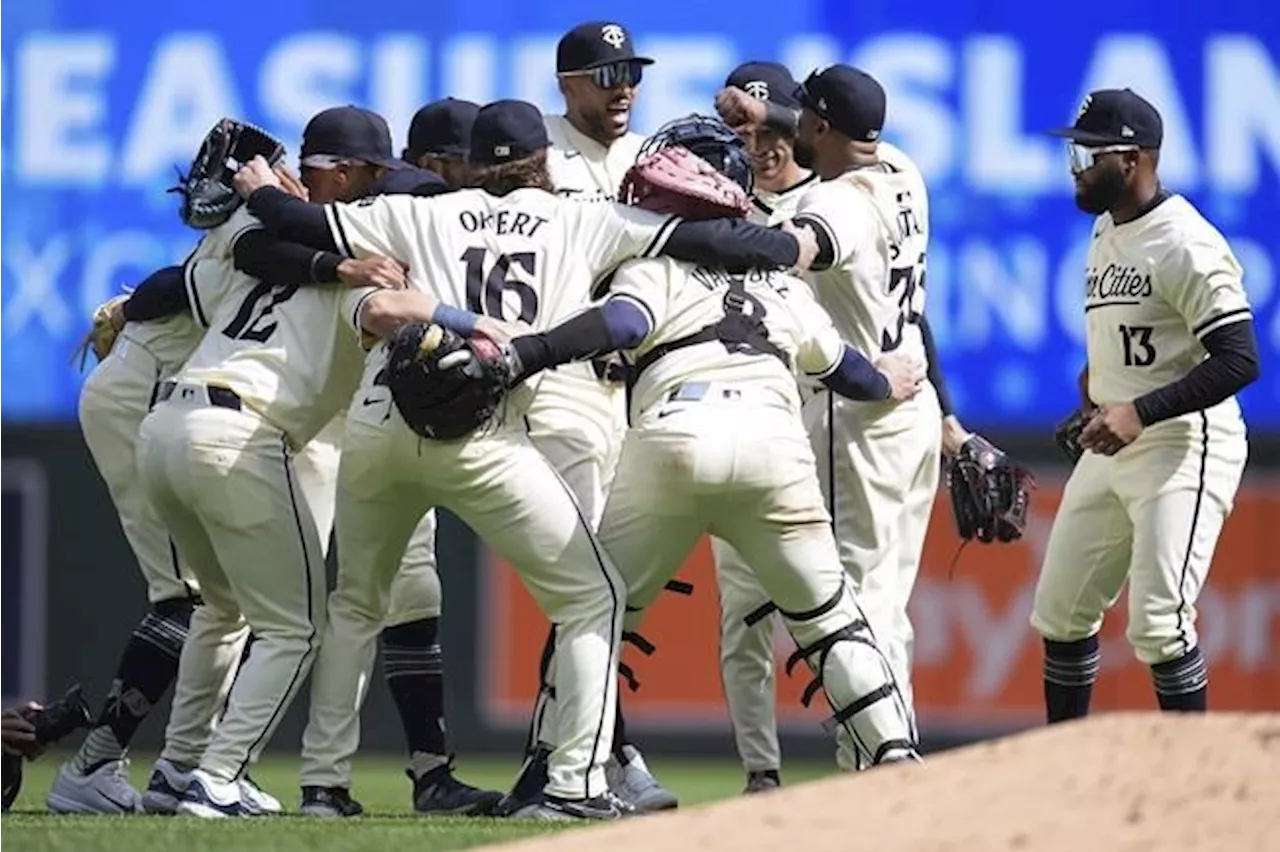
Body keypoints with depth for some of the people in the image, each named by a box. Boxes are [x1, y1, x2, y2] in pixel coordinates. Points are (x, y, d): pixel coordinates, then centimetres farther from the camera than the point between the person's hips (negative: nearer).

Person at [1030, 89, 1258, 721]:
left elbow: (1239, 360, -23)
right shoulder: (1105, 234, 13)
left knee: (1158, 622, -17)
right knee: (1061, 612, 12)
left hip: (1183, 446, -10)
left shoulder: (1187, 244, -17)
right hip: (1110, 448, 10)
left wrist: (1140, 413, -28)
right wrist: (1094, 378, 8)